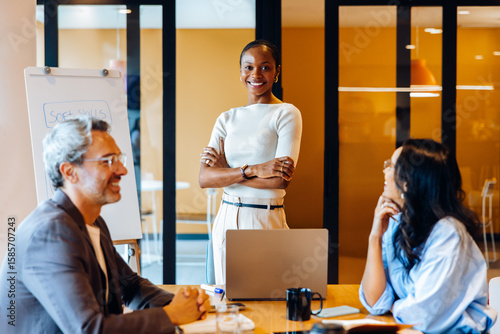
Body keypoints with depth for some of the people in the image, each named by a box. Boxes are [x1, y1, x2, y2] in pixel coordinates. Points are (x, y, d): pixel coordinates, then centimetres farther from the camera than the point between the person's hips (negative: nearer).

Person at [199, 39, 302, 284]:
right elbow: (204, 178, -4)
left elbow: (281, 180, -15)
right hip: (227, 220, 4)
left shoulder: (287, 114, -4)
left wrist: (226, 171, -9)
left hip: (266, 220, -4)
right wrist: (253, 170, -17)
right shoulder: (227, 119, 9)